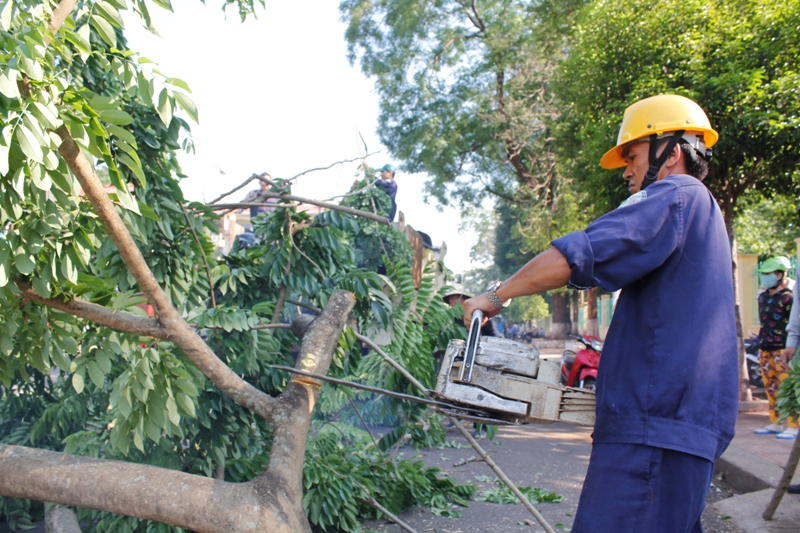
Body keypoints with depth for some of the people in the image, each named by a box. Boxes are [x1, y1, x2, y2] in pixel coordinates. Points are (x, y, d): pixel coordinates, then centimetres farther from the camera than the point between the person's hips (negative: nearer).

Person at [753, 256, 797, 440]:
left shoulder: (787, 298, -9)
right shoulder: (763, 297, 14)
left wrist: (791, 349, -15)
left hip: (782, 350, -8)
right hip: (765, 350, 8)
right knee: (771, 389, 11)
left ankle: (793, 426, -4)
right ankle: (775, 423, 18)